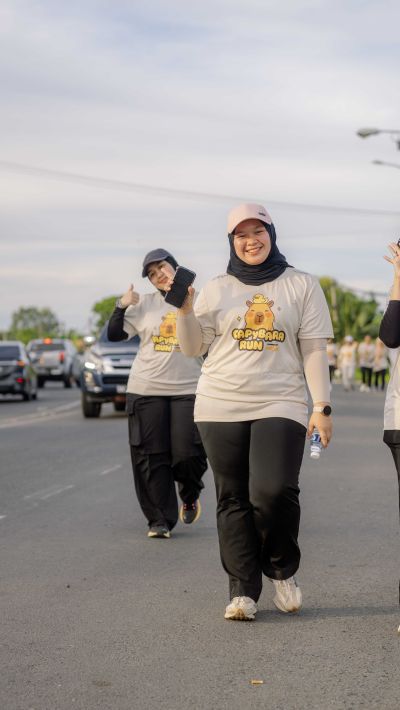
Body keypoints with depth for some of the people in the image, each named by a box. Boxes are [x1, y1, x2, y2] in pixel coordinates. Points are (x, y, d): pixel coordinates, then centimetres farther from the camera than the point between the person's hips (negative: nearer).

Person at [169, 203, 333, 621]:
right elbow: (193, 348, 11)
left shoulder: (301, 286, 8)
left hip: (280, 406, -2)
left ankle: (283, 570, 8)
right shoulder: (216, 290, 12)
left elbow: (313, 350, 5)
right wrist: (185, 309, -6)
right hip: (221, 408, 2)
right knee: (233, 501, 2)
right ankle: (243, 590, 9)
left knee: (274, 492, -18)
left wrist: (322, 406, -2)